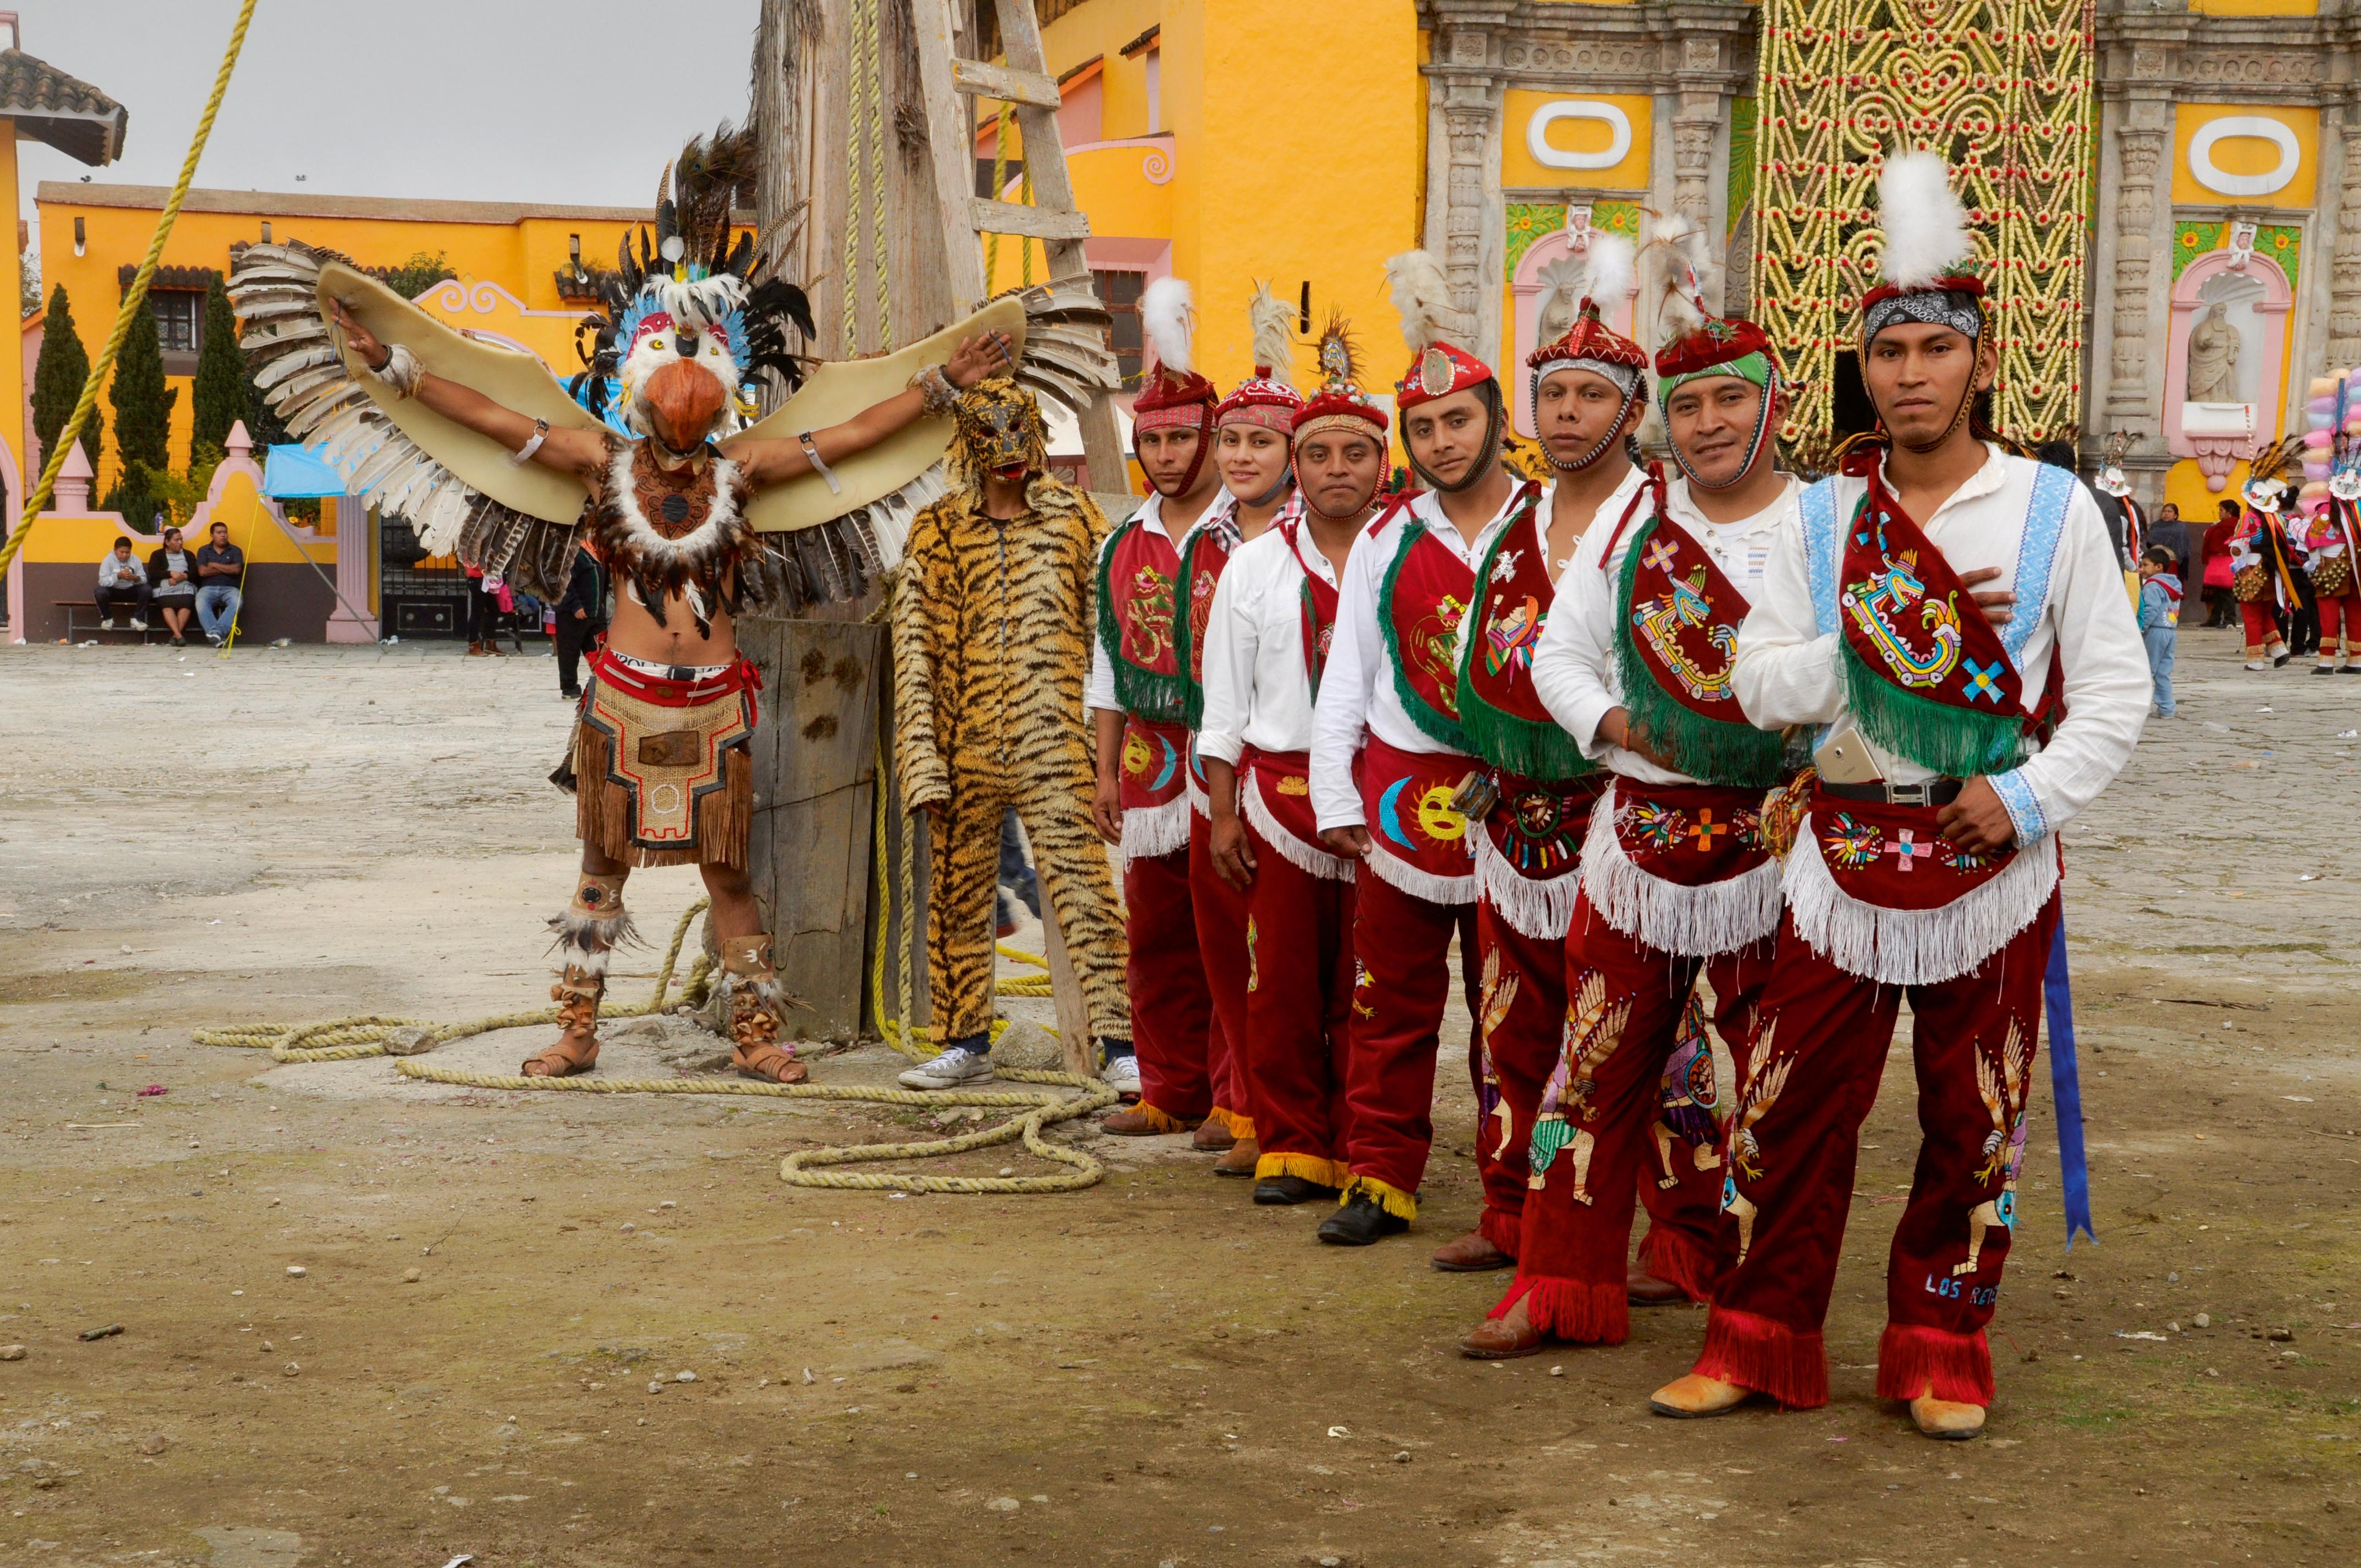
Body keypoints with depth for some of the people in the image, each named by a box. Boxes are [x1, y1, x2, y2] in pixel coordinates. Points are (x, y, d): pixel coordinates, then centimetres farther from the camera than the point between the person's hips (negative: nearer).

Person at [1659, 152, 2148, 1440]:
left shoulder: (2054, 509, -1)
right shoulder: (1824, 516, 5)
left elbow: (2116, 689, -2)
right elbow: (1760, 680, 0)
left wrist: (2035, 794, -14)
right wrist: (1870, 647, -15)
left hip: (1992, 861, -1)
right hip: (1846, 851, 1)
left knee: (1973, 1118, 7)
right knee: (1790, 1104, 3)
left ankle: (1942, 1350, 22)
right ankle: (1756, 1340, 15)